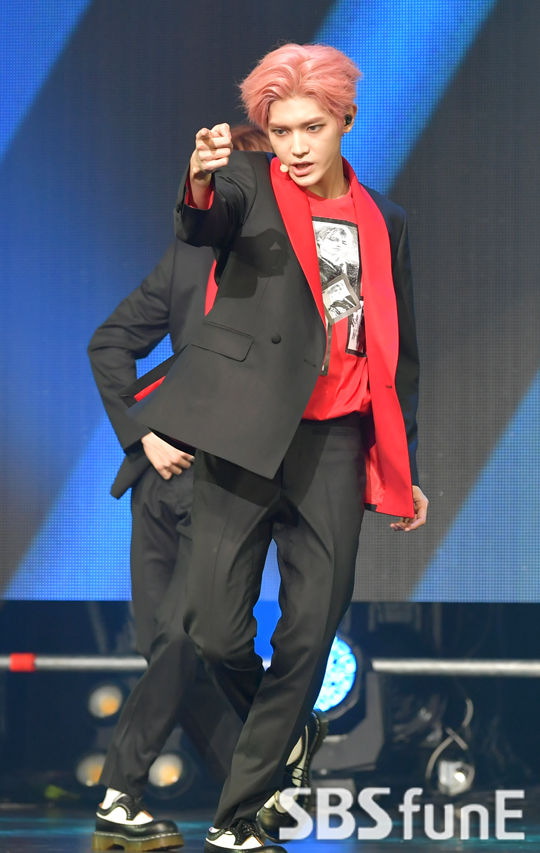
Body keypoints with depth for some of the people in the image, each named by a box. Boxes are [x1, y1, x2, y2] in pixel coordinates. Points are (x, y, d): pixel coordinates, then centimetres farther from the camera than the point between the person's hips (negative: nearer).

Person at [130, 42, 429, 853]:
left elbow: (399, 352, 21)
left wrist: (406, 469, 19)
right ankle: (287, 735, 23)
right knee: (216, 628, -9)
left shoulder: (382, 220, 15)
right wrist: (200, 184, -45)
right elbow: (202, 226, -20)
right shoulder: (250, 184, 4)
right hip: (248, 431, -3)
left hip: (336, 443, 3)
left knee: (311, 629, -1)